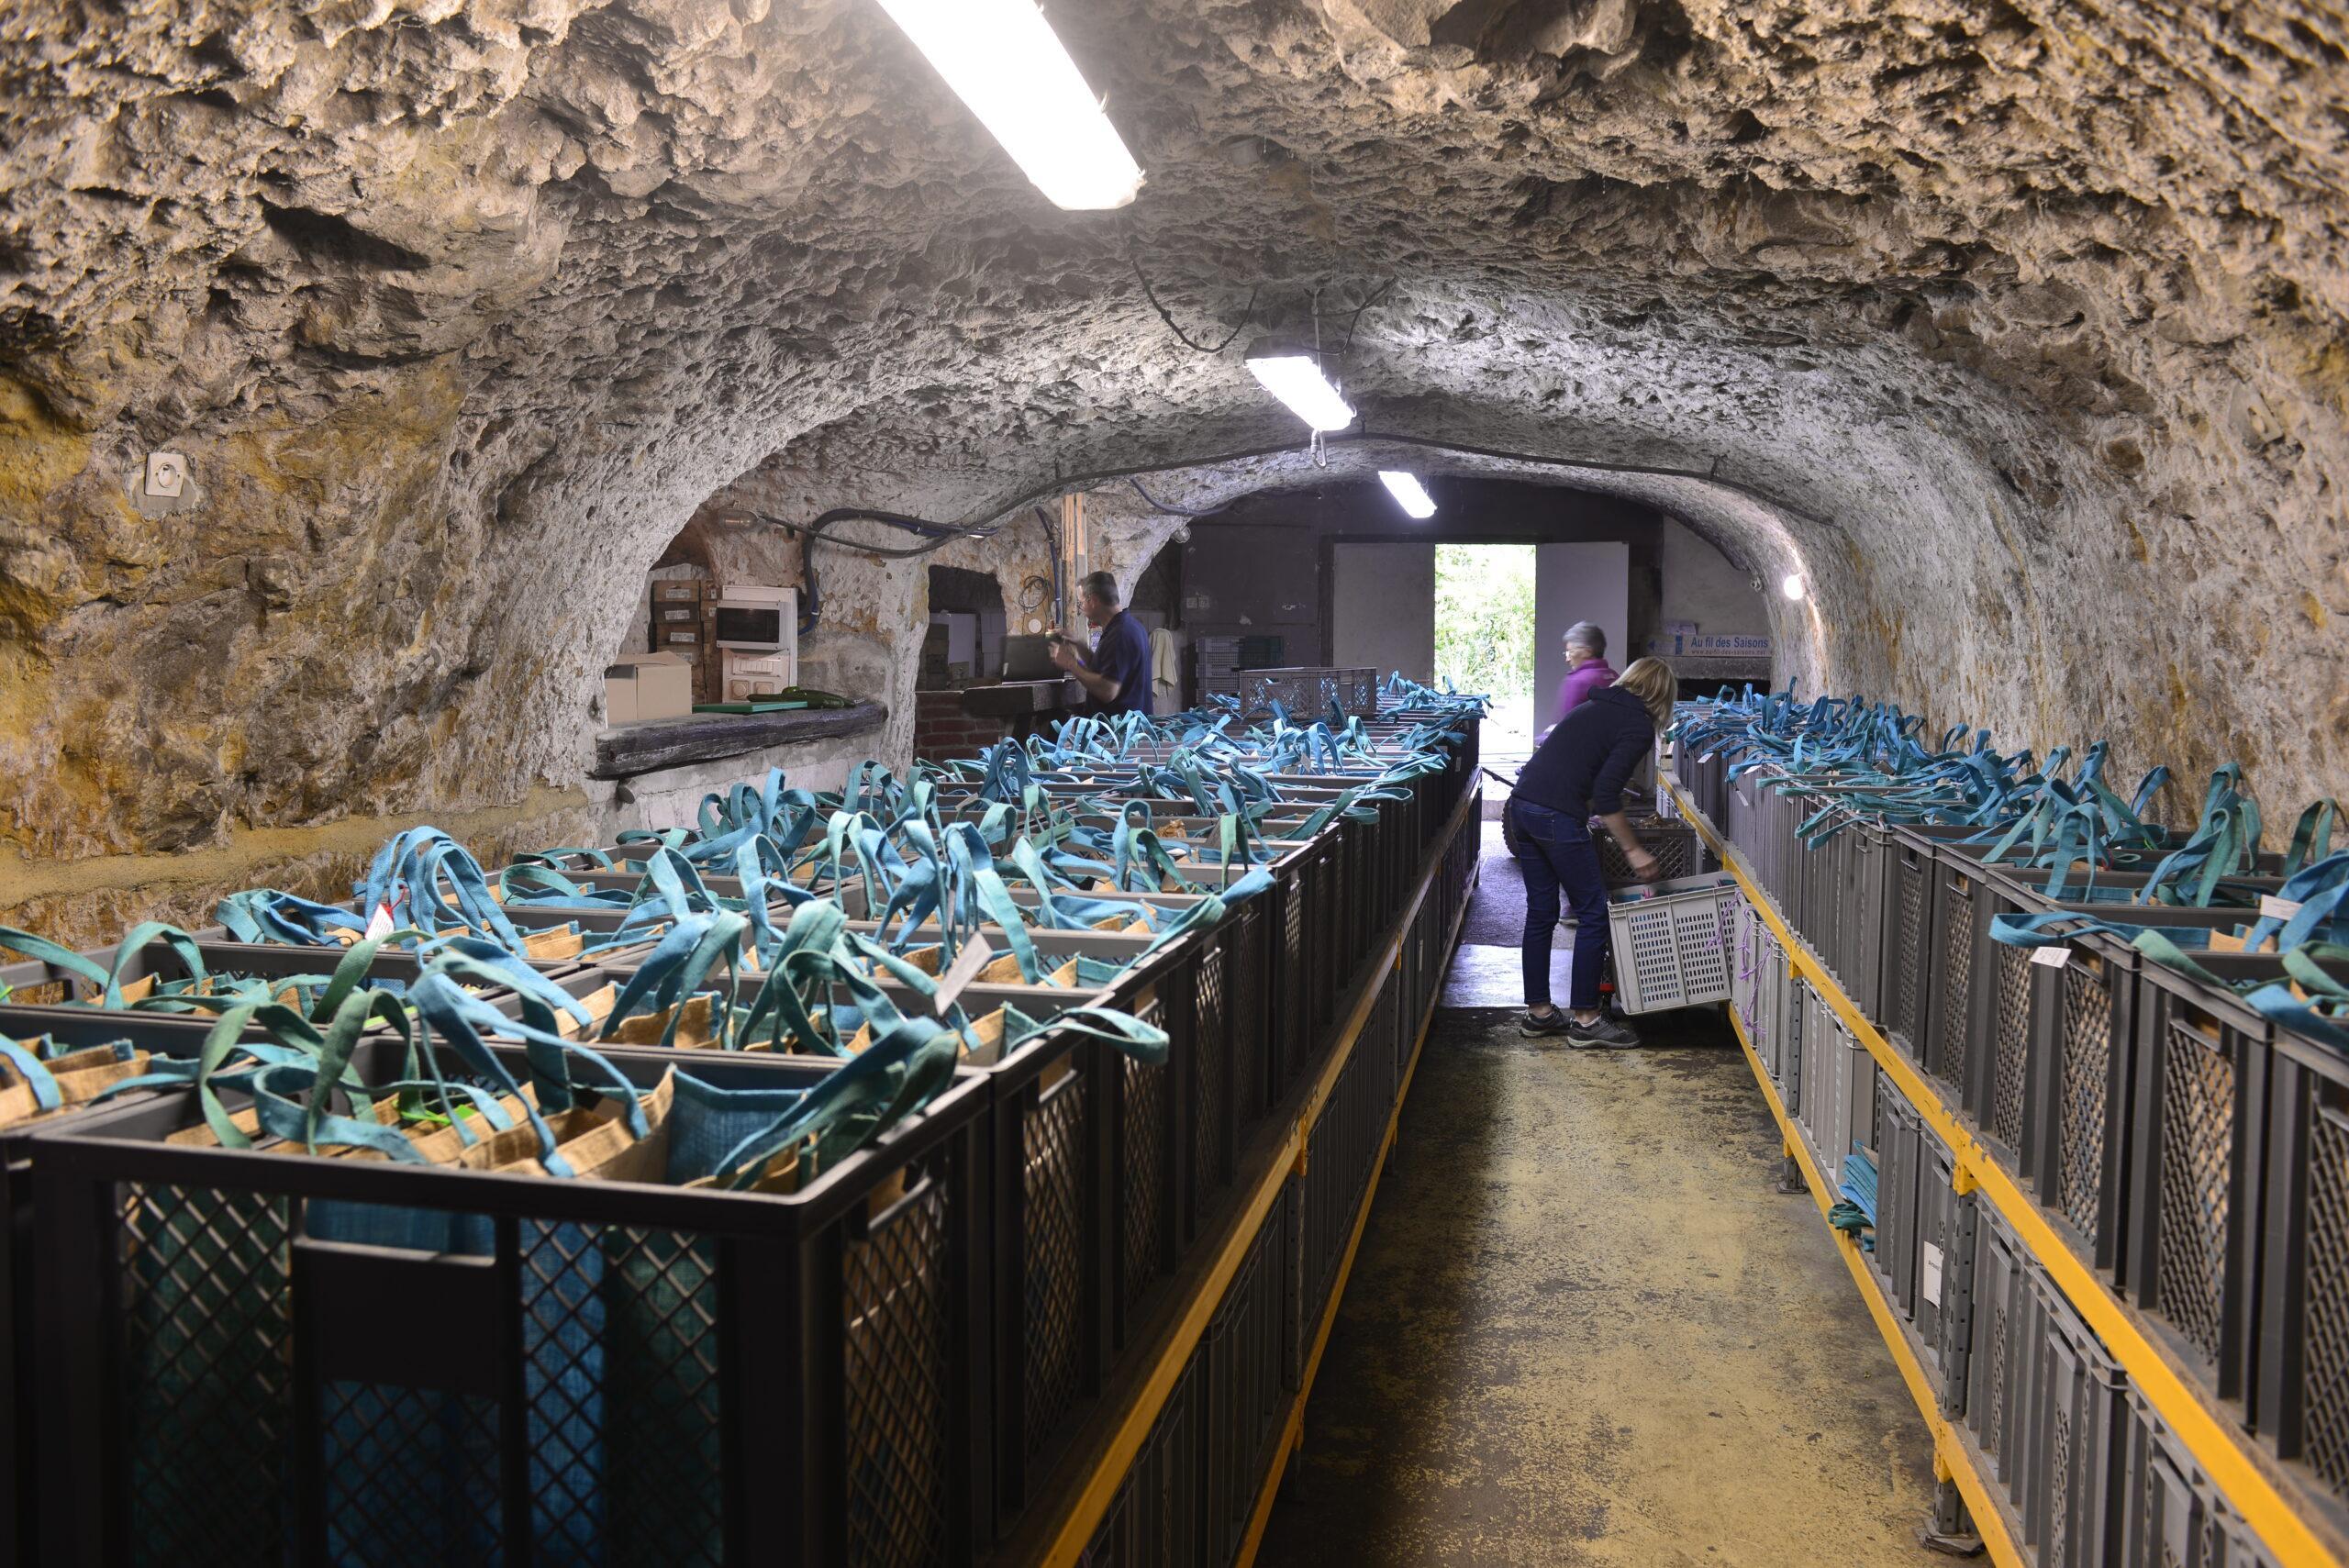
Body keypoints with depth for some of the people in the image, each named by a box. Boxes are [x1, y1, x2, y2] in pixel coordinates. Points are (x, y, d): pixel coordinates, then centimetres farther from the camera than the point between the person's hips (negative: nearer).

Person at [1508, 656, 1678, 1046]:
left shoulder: (1598, 707, 22)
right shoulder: (1639, 726, -3)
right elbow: (1605, 793, -13)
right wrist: (1632, 849, -7)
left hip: (1523, 805, 9)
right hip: (1557, 815, -9)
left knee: (1540, 913, 15)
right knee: (1593, 912, 3)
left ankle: (1538, 1012, 23)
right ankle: (1585, 1018, 7)